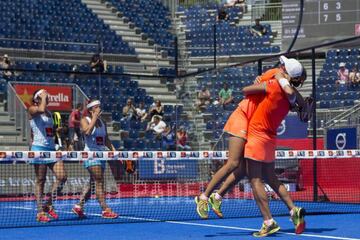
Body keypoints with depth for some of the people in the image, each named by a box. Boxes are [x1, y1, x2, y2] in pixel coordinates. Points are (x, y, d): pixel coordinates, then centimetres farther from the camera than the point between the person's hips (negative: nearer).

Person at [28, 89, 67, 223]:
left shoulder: (49, 113, 18)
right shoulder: (32, 110, -3)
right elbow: (41, 109, -27)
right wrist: (43, 97, -14)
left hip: (51, 148, 7)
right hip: (39, 148, -7)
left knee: (62, 177, -7)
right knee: (40, 181, -4)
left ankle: (48, 205, 8)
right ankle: (40, 212, 2)